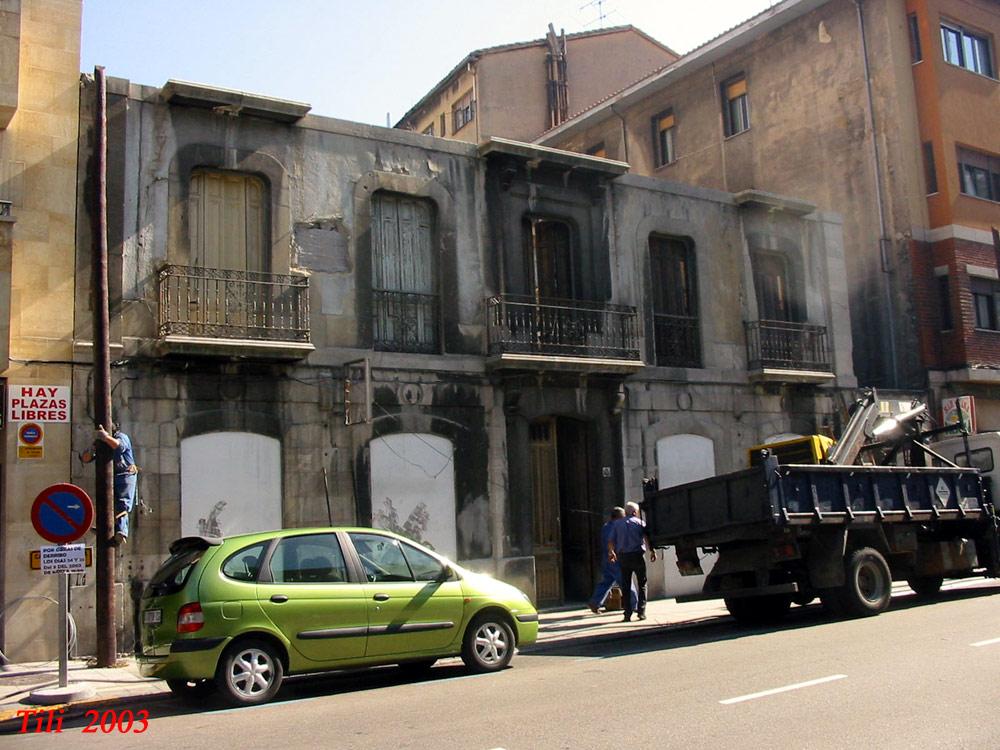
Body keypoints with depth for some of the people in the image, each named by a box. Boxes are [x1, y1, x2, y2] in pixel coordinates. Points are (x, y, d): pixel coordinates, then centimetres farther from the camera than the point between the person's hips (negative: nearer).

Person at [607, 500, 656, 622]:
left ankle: (628, 614, 2)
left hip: (622, 556, 2)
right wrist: (652, 551, -8)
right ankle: (641, 611, -1)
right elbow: (647, 537, -11)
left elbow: (611, 541, 9)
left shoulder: (617, 523, 11)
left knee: (625, 586, 6)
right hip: (638, 555, -2)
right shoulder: (640, 522, 4)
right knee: (642, 584, 8)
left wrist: (611, 553, 24)